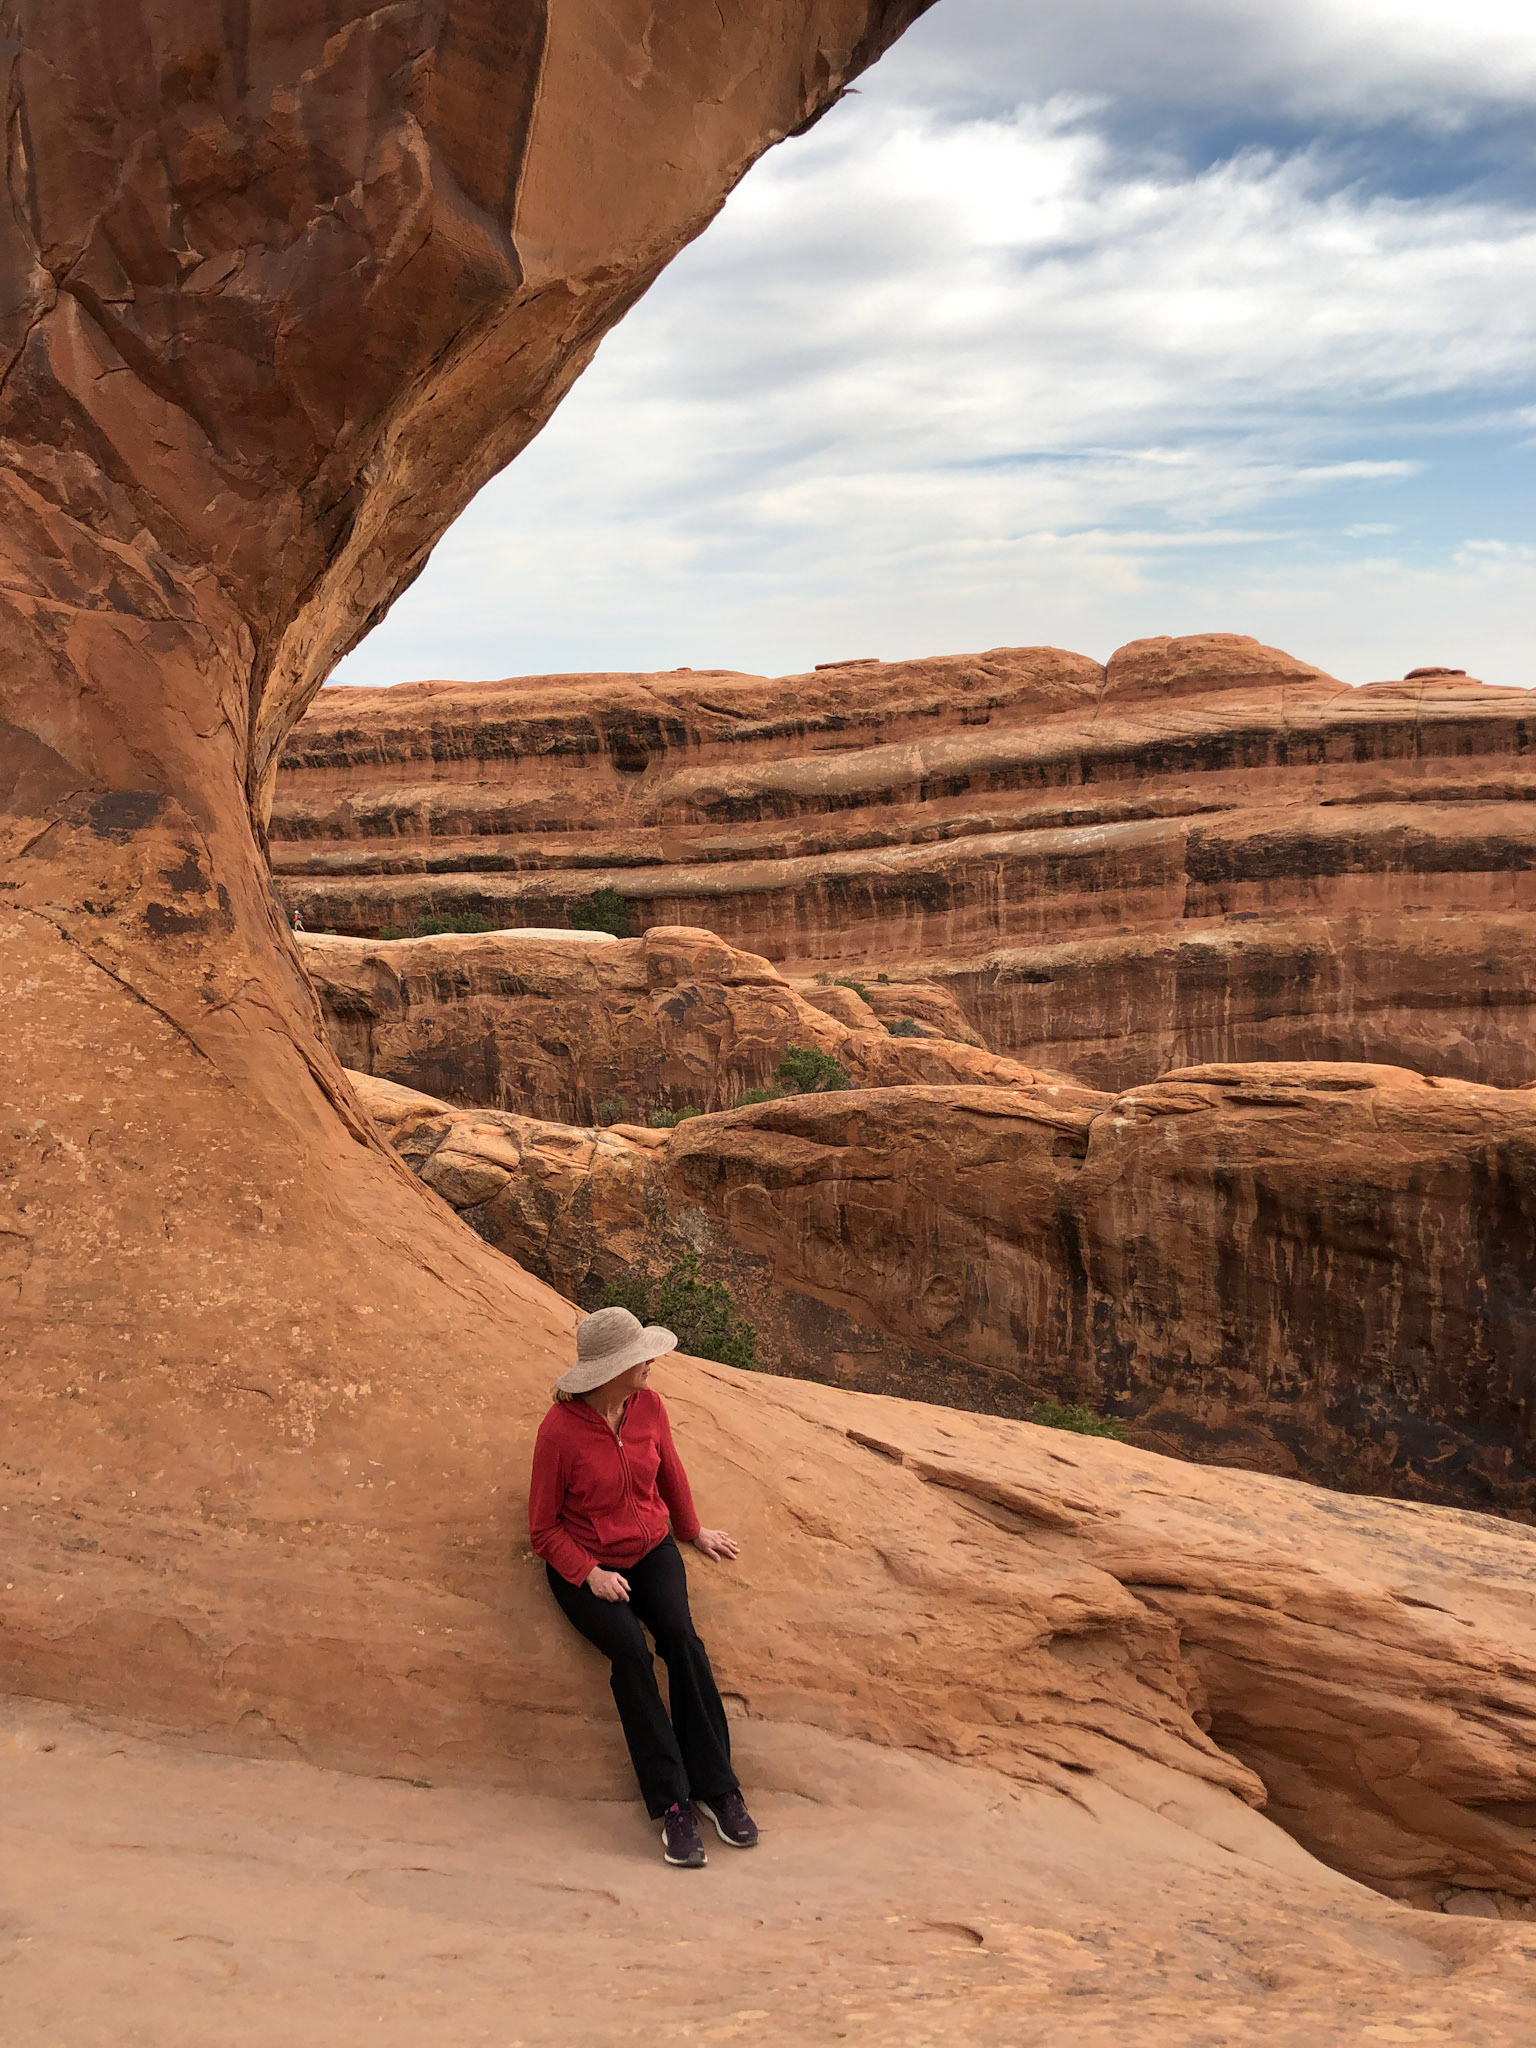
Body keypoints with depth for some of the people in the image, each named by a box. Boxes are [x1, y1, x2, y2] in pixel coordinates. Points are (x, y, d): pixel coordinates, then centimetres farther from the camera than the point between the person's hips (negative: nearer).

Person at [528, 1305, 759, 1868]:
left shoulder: (649, 1406, -5)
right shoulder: (559, 1431, -19)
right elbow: (544, 1529, -10)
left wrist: (694, 1531, 29)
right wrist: (590, 1574, -22)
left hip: (651, 1550, 4)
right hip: (584, 1564, -4)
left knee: (681, 1636, -24)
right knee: (631, 1652, -28)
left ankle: (716, 1787, -17)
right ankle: (671, 1804, -22)